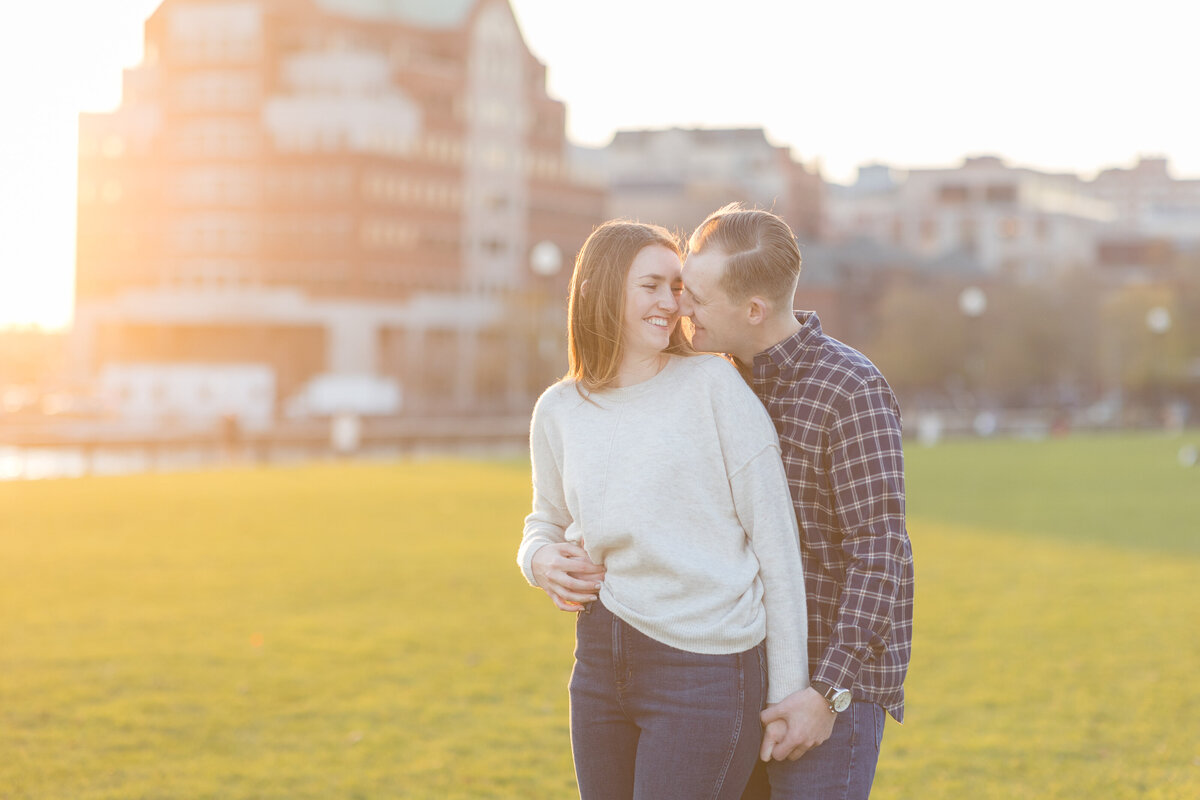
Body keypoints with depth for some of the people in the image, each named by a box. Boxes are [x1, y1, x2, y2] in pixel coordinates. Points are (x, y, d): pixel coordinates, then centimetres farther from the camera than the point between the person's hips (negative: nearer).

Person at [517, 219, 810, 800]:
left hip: (705, 669, -5)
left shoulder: (713, 385, -6)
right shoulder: (558, 412, 7)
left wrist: (789, 693, -7)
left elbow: (776, 542, -6)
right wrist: (541, 560, 0)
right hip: (601, 662, 5)